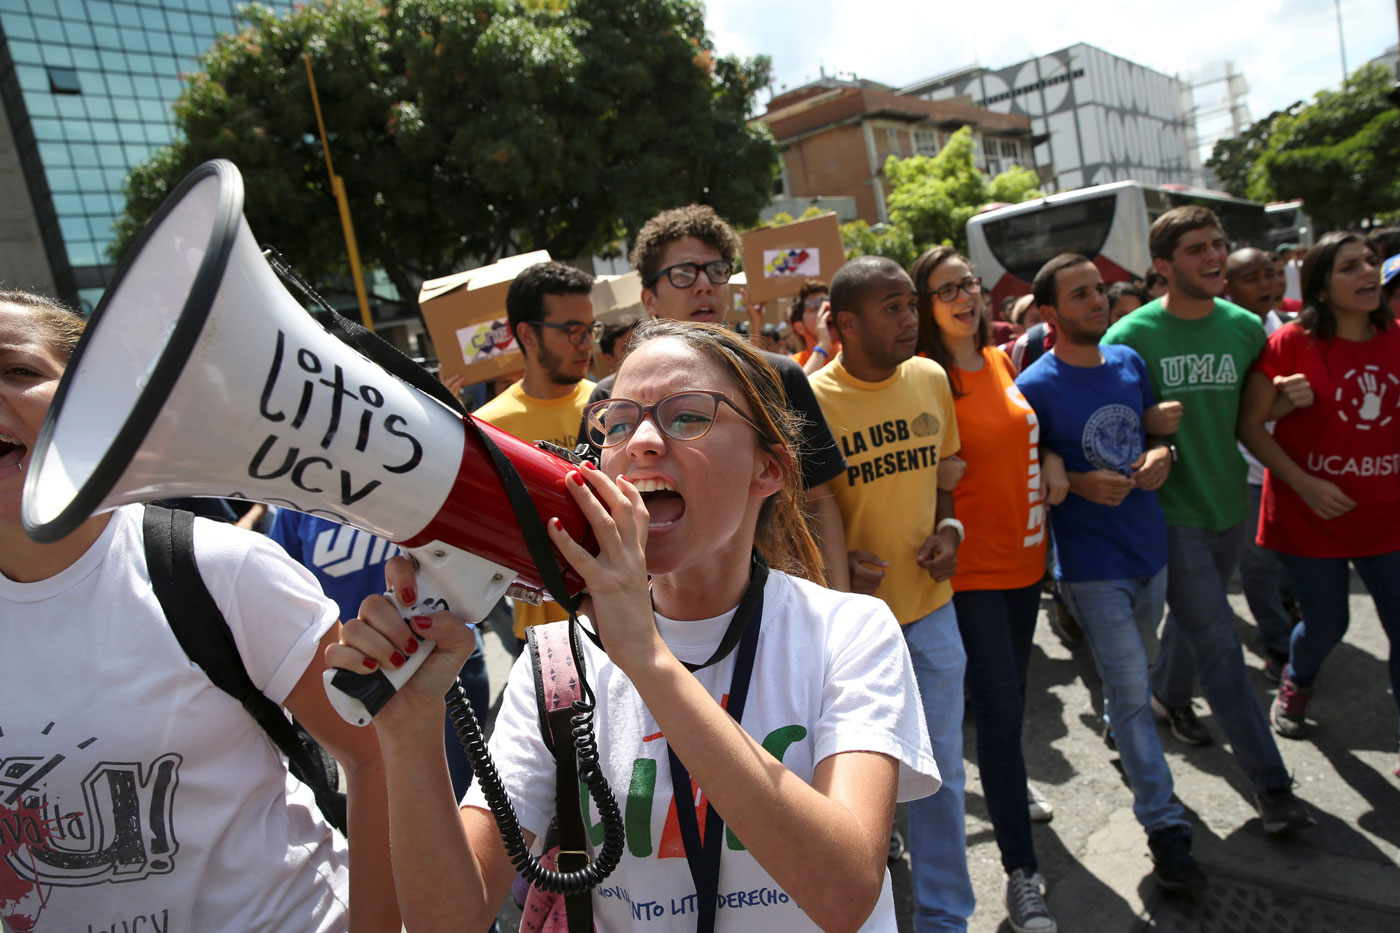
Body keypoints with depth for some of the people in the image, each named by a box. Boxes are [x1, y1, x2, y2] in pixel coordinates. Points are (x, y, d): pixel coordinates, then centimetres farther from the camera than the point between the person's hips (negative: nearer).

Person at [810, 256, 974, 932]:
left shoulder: (931, 378, 2)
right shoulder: (811, 399, -15)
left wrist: (949, 528, -1)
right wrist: (837, 569, -19)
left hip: (930, 603, 5)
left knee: (941, 773, 17)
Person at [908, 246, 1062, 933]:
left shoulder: (1001, 361, 7)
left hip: (1025, 554, 7)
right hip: (970, 564, -6)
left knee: (1010, 690, 22)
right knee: (1000, 705, -4)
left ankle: (1007, 782, 49)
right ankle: (1021, 870, 11)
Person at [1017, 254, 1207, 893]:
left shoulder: (1129, 361, 3)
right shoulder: (1035, 388, -14)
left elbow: (1155, 426, 16)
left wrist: (1161, 454, -6)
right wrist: (1080, 485, -22)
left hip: (1149, 546, 6)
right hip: (1091, 563, -6)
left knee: (1130, 677, 22)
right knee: (1132, 692, -1)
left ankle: (1117, 733, 50)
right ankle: (1164, 824, 11)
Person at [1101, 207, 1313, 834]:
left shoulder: (1245, 328, 2)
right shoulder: (1131, 336, -12)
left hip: (1228, 503, 5)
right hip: (1169, 510, -5)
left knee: (1194, 615, 23)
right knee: (1220, 646, -2)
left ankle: (1168, 696, 50)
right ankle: (1271, 783, 9)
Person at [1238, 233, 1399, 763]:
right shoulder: (1292, 343, -11)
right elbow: (1250, 426, -12)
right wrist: (1304, 483, -18)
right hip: (1310, 516, -3)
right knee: (1326, 626, 11)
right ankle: (1295, 684, 45)